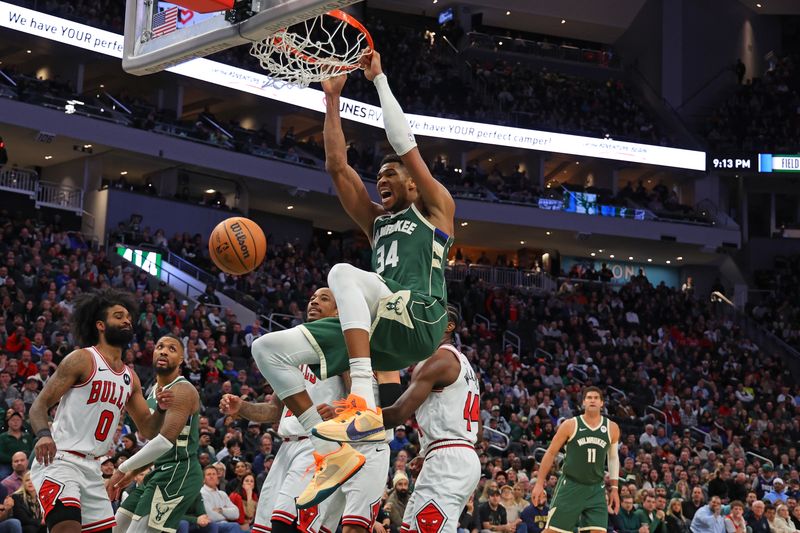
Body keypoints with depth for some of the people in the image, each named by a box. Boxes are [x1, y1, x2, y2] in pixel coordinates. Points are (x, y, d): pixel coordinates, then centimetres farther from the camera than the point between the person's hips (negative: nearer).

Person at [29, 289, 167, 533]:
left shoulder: (130, 378, 16)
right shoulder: (82, 359, -5)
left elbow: (148, 430, 19)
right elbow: (39, 405, -10)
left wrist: (161, 409, -2)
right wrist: (43, 434, -30)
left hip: (91, 467, 8)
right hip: (58, 460, -8)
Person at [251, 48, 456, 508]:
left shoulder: (434, 208, 15)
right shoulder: (377, 222, 32)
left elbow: (405, 143, 5)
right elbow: (337, 165, 27)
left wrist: (379, 78, 10)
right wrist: (333, 98, 26)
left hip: (420, 321, -7)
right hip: (378, 332, 7)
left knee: (344, 272, -35)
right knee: (269, 349, -5)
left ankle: (365, 405, -45)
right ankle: (336, 451, -13)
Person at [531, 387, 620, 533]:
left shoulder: (612, 428, 3)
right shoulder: (570, 425, -5)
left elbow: (613, 458, 16)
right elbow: (551, 453, 1)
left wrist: (615, 488, 11)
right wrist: (540, 483, -2)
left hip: (596, 489, 2)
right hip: (570, 486, -2)